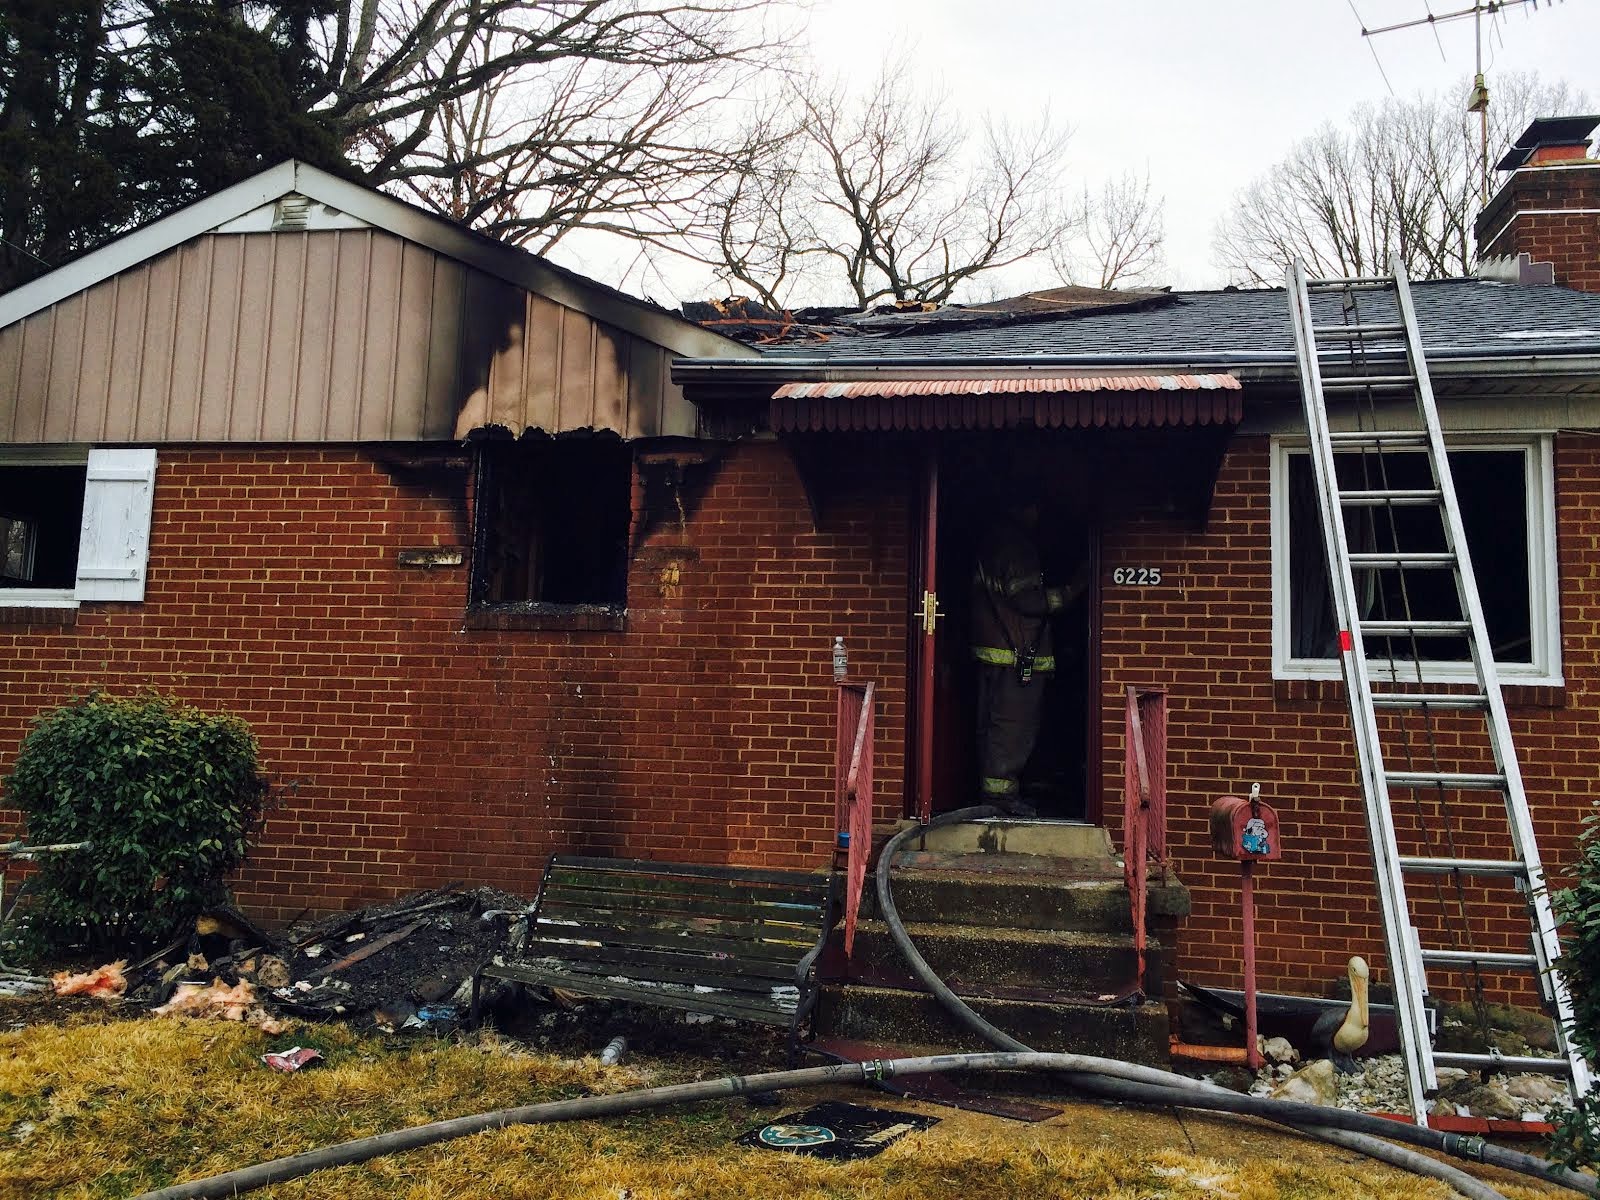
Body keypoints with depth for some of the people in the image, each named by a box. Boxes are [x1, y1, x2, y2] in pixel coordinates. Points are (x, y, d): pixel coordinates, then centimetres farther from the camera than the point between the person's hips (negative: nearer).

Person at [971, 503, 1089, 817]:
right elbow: (1027, 599, -19)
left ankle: (993, 792, 20)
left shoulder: (993, 540, 17)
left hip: (991, 650, 10)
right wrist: (1075, 587, -14)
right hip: (1017, 654, -10)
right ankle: (1000, 794, -4)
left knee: (993, 725, 13)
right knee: (1013, 724, -6)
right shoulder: (1014, 544, -14)